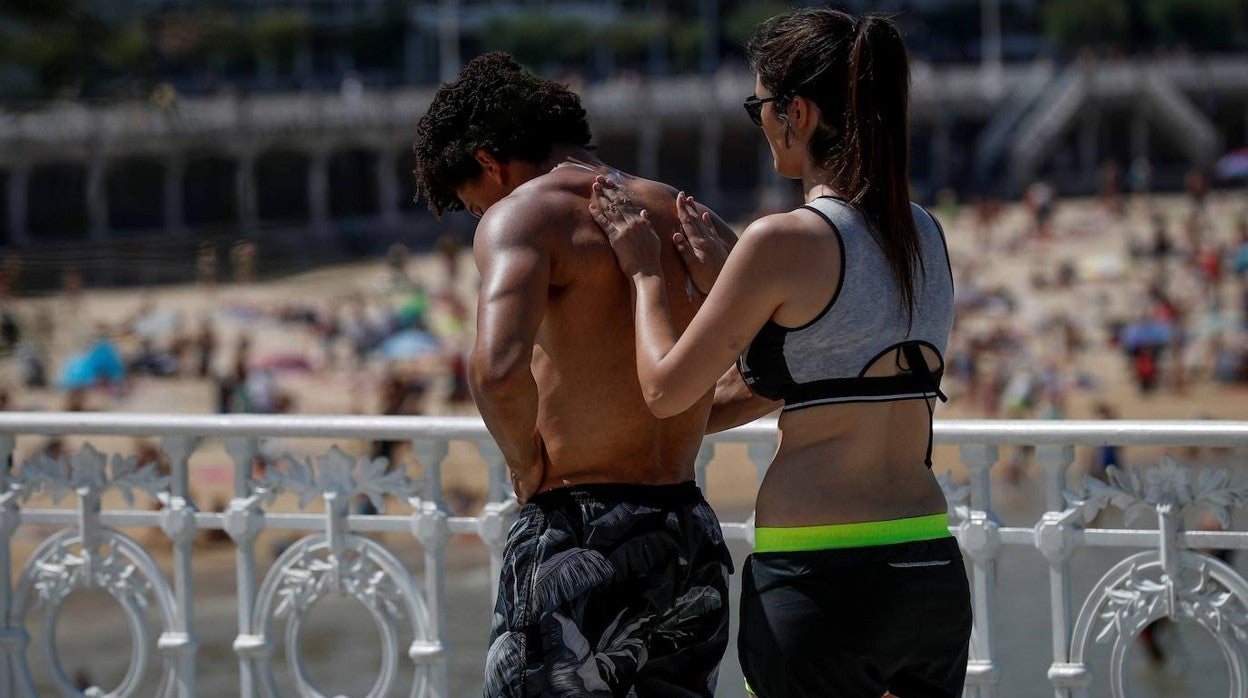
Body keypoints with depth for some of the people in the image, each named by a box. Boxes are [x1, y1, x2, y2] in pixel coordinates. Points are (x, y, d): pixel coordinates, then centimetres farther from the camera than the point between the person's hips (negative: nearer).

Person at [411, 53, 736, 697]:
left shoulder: (523, 213, -7)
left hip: (581, 545, -7)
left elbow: (497, 369, -26)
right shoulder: (686, 218, 15)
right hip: (691, 541, 7)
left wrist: (527, 466, -8)